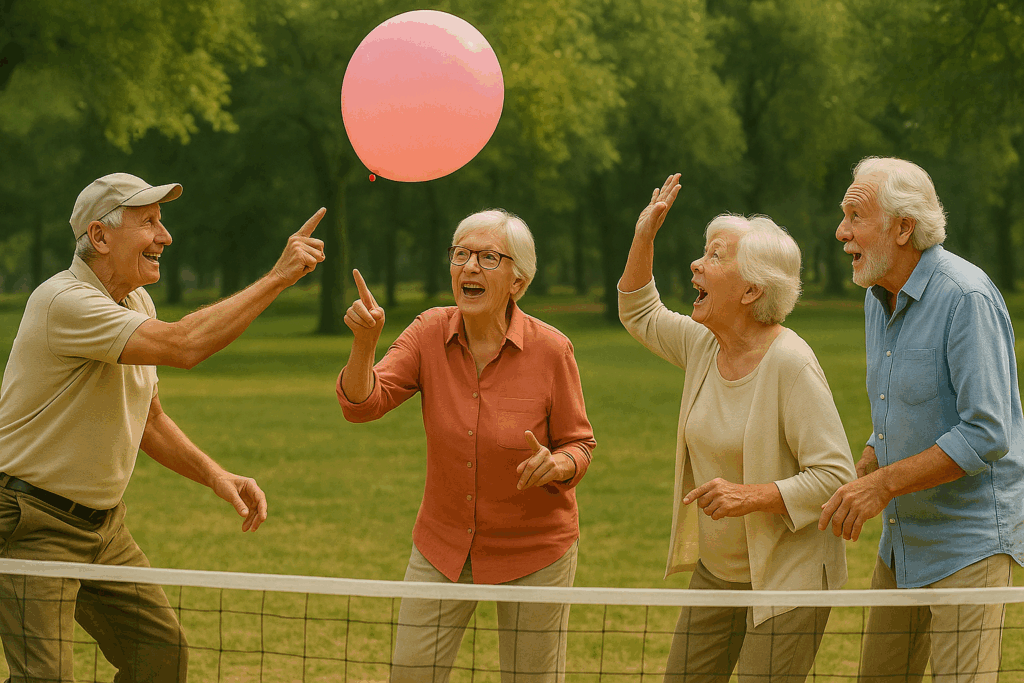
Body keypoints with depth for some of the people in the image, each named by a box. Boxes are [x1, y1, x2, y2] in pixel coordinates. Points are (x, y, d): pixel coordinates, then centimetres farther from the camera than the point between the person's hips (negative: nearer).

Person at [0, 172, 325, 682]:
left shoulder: (136, 303, 8)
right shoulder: (64, 302, -24)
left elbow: (146, 420, 19)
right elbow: (182, 346, -36)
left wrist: (215, 476, 3)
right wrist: (278, 277, -31)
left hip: (103, 521, 9)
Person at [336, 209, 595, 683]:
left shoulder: (551, 350, -14)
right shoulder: (431, 333, -8)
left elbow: (579, 447, -5)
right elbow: (362, 404, -17)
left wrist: (555, 465, -28)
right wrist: (364, 342, -35)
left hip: (533, 549, -2)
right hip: (443, 544, 2)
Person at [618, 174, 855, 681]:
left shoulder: (789, 364, -20)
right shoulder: (704, 345, 3)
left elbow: (835, 476, -22)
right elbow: (639, 315, 23)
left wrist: (753, 497, -31)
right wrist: (644, 234, 11)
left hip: (787, 576, -8)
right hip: (716, 571, 8)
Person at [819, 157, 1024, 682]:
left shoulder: (966, 299, -20)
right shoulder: (879, 299, 9)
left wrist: (884, 483, -23)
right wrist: (855, 481, 5)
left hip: (969, 536, -9)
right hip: (901, 539, 9)